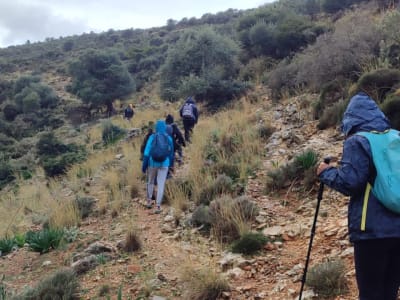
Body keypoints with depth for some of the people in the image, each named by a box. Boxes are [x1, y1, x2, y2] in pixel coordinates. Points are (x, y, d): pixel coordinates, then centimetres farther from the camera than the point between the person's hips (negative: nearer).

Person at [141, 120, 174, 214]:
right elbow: (171, 153, 7)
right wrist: (170, 165, 19)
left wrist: (144, 165, -1)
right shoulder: (169, 138, -1)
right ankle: (158, 206, -1)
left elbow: (147, 152, -8)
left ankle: (149, 201, 27)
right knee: (161, 184, 2)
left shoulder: (152, 137, -7)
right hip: (164, 164, 0)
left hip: (153, 163, 0)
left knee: (150, 182, 20)